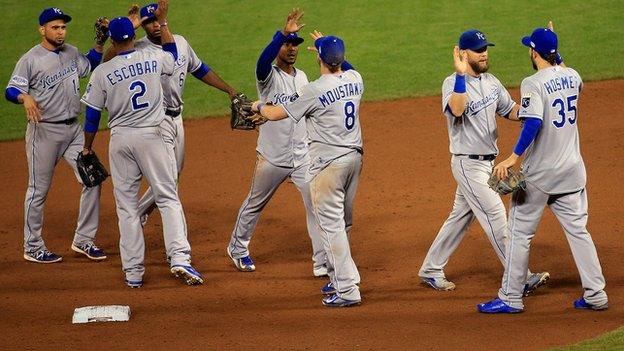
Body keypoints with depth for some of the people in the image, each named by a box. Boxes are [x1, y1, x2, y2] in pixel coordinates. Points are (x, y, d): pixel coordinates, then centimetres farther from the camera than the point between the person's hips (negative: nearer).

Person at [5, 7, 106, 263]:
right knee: (38, 189, 2)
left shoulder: (71, 53, 9)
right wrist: (26, 97, -37)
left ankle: (83, 240, 11)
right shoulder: (30, 59, -10)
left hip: (73, 129, 6)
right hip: (44, 130, -6)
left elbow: (91, 65, 27)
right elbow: (11, 90, -16)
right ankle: (33, 248, 11)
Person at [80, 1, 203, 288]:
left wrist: (87, 150, 14)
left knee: (126, 205, 7)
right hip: (154, 135, 0)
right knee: (168, 197, 2)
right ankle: (180, 258, -15)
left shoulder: (102, 72, -4)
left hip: (121, 140, 0)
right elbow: (172, 53, 24)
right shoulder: (153, 59, -1)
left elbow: (92, 117, 1)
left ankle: (133, 271, 6)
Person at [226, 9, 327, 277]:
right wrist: (284, 33, -47)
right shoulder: (268, 76, -11)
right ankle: (238, 249, 36)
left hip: (303, 157, 4)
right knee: (255, 204, 14)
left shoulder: (302, 77, 9)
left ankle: (322, 263, -2)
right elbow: (263, 60, -35)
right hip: (272, 159, -4)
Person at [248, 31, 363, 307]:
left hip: (328, 163, -7)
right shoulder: (355, 80, 1)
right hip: (354, 157, 7)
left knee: (331, 225, -5)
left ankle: (348, 290, -10)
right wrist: (326, 46, 39)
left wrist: (259, 107, 15)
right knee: (343, 223, 19)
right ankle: (338, 279, 30)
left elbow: (277, 114, -6)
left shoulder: (314, 91, -18)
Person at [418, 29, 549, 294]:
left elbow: (511, 112, 14)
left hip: (488, 161, 8)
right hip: (468, 163, -8)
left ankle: (430, 270, 26)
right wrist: (461, 74, -40)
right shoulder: (453, 83, -15)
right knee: (496, 218, -10)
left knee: (461, 217, 15)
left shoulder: (491, 82, 9)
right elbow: (457, 109, -35)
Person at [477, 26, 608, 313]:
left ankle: (511, 298, 7)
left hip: (539, 173, -6)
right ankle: (595, 295, 8)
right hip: (572, 170, 6)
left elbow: (533, 123, -28)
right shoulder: (572, 77, 5)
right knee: (577, 230, 11)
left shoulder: (533, 83, -16)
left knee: (520, 232, 4)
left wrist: (513, 158, -30)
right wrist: (553, 50, 30)